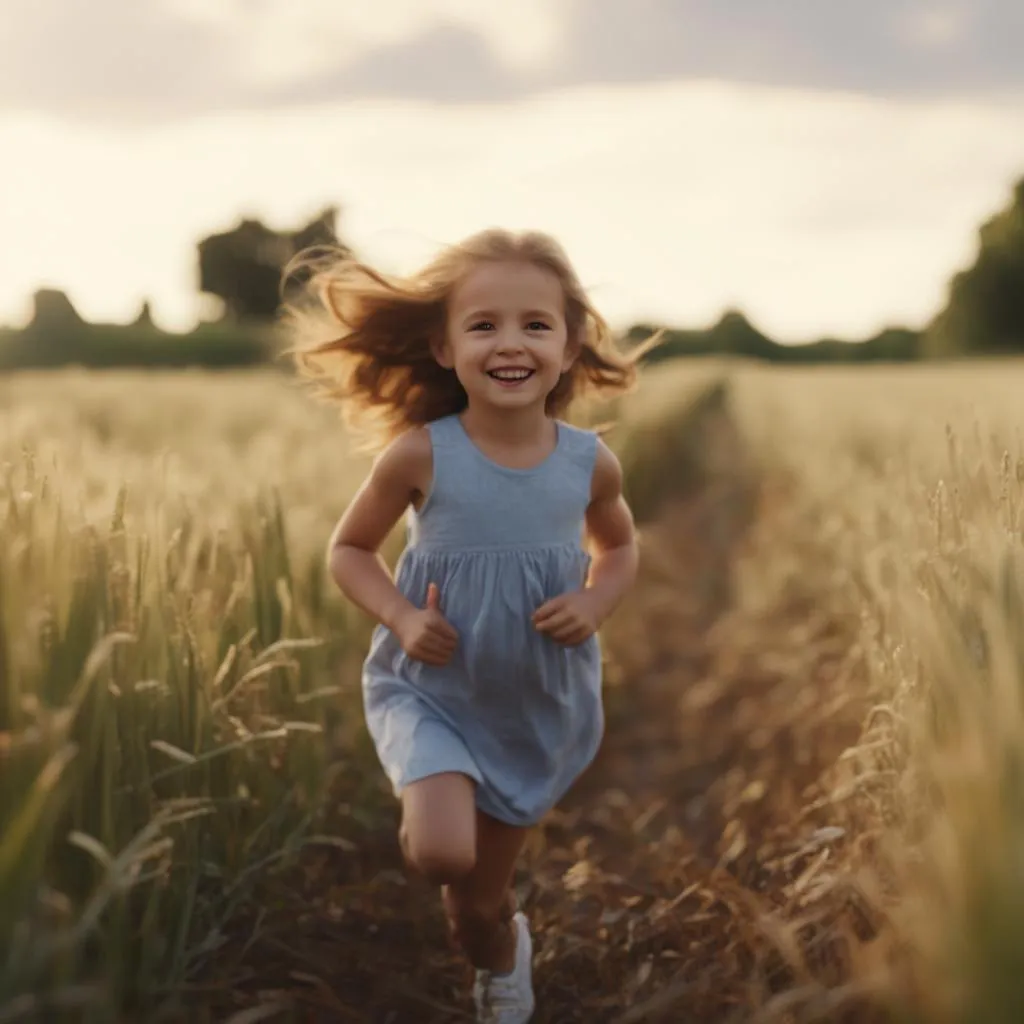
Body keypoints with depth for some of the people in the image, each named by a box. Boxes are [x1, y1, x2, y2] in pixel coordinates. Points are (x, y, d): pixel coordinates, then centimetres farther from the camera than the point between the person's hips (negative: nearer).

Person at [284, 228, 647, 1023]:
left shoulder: (591, 464, -12)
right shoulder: (420, 455, -18)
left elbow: (619, 548, 8)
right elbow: (349, 550, -4)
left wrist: (595, 604, -13)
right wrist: (401, 616, -21)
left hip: (539, 704, 2)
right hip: (431, 693, -2)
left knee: (481, 903, 15)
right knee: (443, 855, -29)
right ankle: (422, 819, 8)